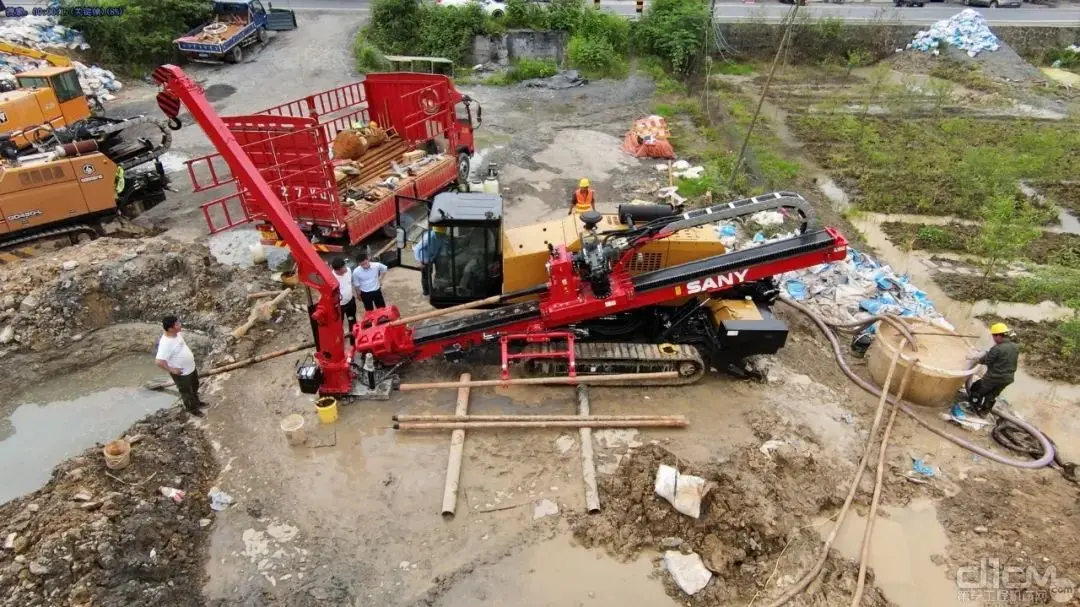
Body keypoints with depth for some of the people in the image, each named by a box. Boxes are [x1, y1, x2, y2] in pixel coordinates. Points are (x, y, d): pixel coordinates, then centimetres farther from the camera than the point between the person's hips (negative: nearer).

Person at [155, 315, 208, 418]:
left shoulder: (177, 334, -9)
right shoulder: (166, 343, -35)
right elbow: (159, 361, -38)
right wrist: (171, 370, -25)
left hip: (191, 367, 8)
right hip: (181, 373, -8)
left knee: (195, 388, 29)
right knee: (187, 392, 18)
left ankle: (197, 402, 54)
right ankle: (192, 408, 42)